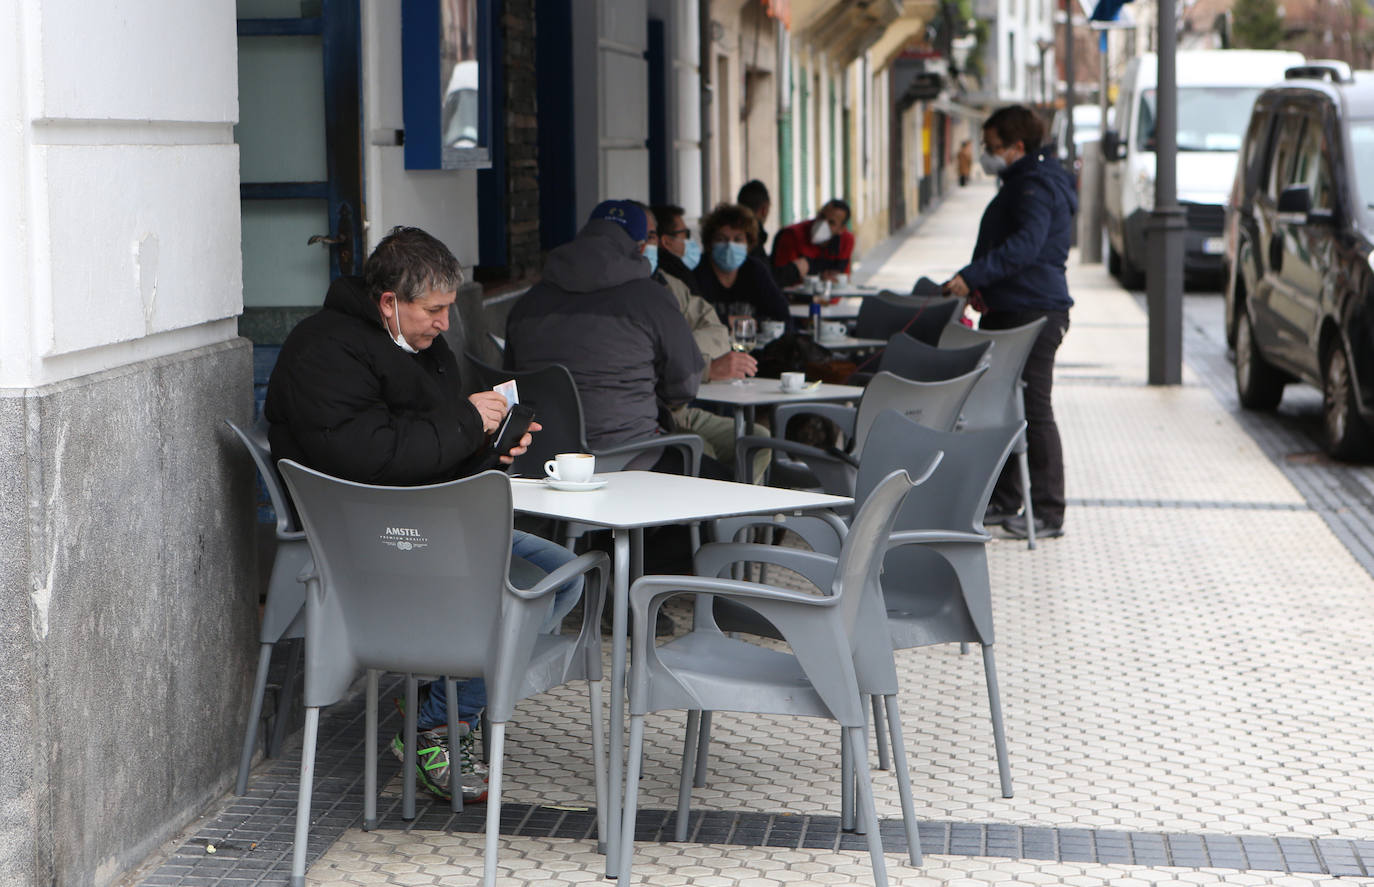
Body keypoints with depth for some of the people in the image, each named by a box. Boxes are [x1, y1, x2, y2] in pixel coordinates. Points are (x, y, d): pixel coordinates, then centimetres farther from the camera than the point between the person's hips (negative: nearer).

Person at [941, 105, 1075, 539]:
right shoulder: (1022, 182, 20)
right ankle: (1002, 500, 20)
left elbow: (1026, 245, -29)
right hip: (1009, 310, 11)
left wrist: (971, 277, -34)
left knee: (1033, 410, -8)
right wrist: (981, 286, 22)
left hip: (1034, 312, -11)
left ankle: (1048, 512, -4)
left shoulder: (1038, 185, -14)